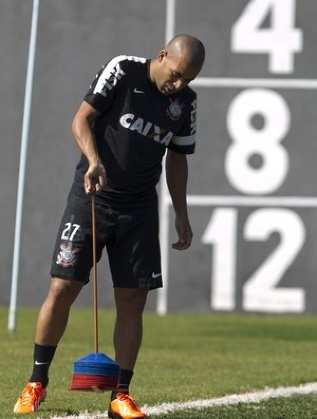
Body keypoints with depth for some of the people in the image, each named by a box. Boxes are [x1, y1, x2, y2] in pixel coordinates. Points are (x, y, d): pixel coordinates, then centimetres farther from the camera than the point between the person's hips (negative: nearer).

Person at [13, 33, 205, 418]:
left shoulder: (185, 102, 5)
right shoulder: (122, 70, -8)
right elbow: (82, 118, -9)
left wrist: (181, 214, 13)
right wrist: (94, 160, -25)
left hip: (140, 207, 4)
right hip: (92, 195, -3)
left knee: (132, 300, -1)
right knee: (63, 287, -6)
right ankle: (36, 383, 7)